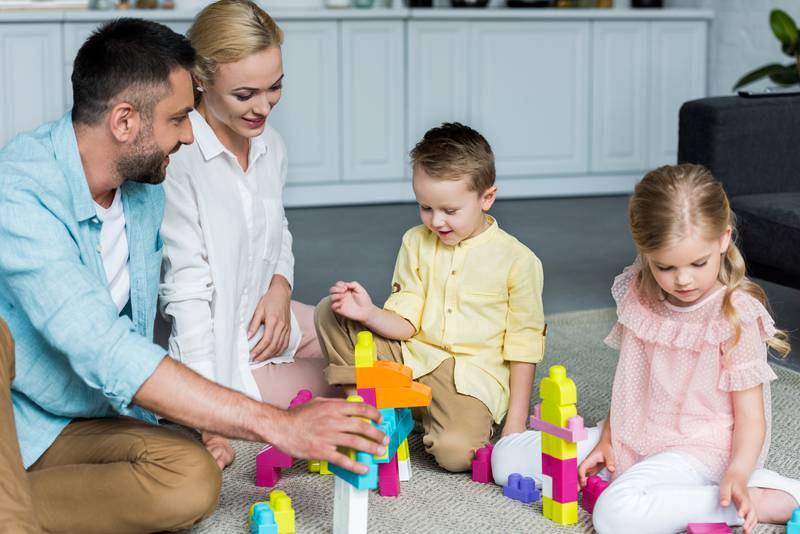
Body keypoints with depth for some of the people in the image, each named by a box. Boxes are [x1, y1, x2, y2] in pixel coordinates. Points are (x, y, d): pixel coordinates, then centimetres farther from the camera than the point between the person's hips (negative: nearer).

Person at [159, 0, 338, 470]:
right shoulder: (178, 159, -25)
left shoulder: (269, 143, 0)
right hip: (227, 352, -8)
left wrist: (280, 287, -4)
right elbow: (187, 290, -24)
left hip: (271, 322, 8)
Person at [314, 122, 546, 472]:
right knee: (330, 314, -10)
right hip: (412, 353, 4)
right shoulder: (416, 243, 4)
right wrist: (369, 314, -21)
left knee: (456, 450, -32)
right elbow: (406, 323, 2)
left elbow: (523, 345, -4)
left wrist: (516, 422, -7)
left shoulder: (517, 260, -8)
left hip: (472, 372, -3)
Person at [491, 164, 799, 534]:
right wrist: (606, 439, 4)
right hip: (631, 440, 7)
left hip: (696, 448, -7)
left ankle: (760, 500, -20)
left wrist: (738, 474, -30)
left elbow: (750, 416, -12)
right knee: (506, 457, -1)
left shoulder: (736, 317, -14)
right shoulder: (641, 298, 3)